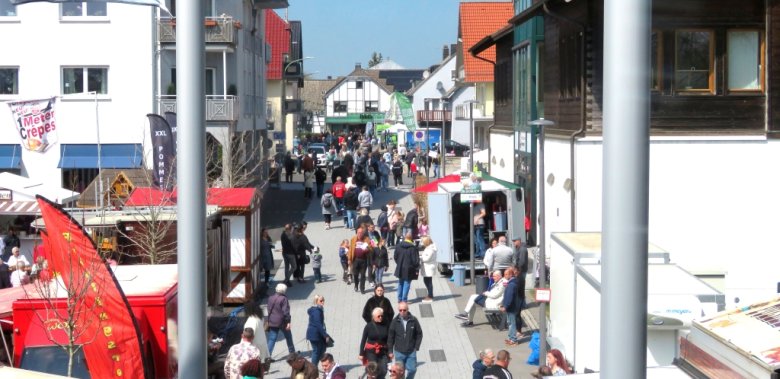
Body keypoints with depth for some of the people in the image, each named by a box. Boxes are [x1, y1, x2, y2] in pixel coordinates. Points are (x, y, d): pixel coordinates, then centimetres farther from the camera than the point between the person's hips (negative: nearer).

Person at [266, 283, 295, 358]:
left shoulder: (271, 298, 6)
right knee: (288, 337, 15)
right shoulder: (283, 299, -15)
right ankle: (292, 352, 28)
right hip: (282, 321, -5)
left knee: (272, 339, 3)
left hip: (272, 322, 5)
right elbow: (285, 311, -18)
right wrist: (288, 322, -16)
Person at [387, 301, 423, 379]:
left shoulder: (413, 320, -7)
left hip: (411, 352, 0)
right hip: (399, 352, 0)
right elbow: (390, 337, 0)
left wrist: (416, 347, -2)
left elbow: (419, 334, 2)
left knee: (412, 370, 2)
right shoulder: (395, 321, -7)